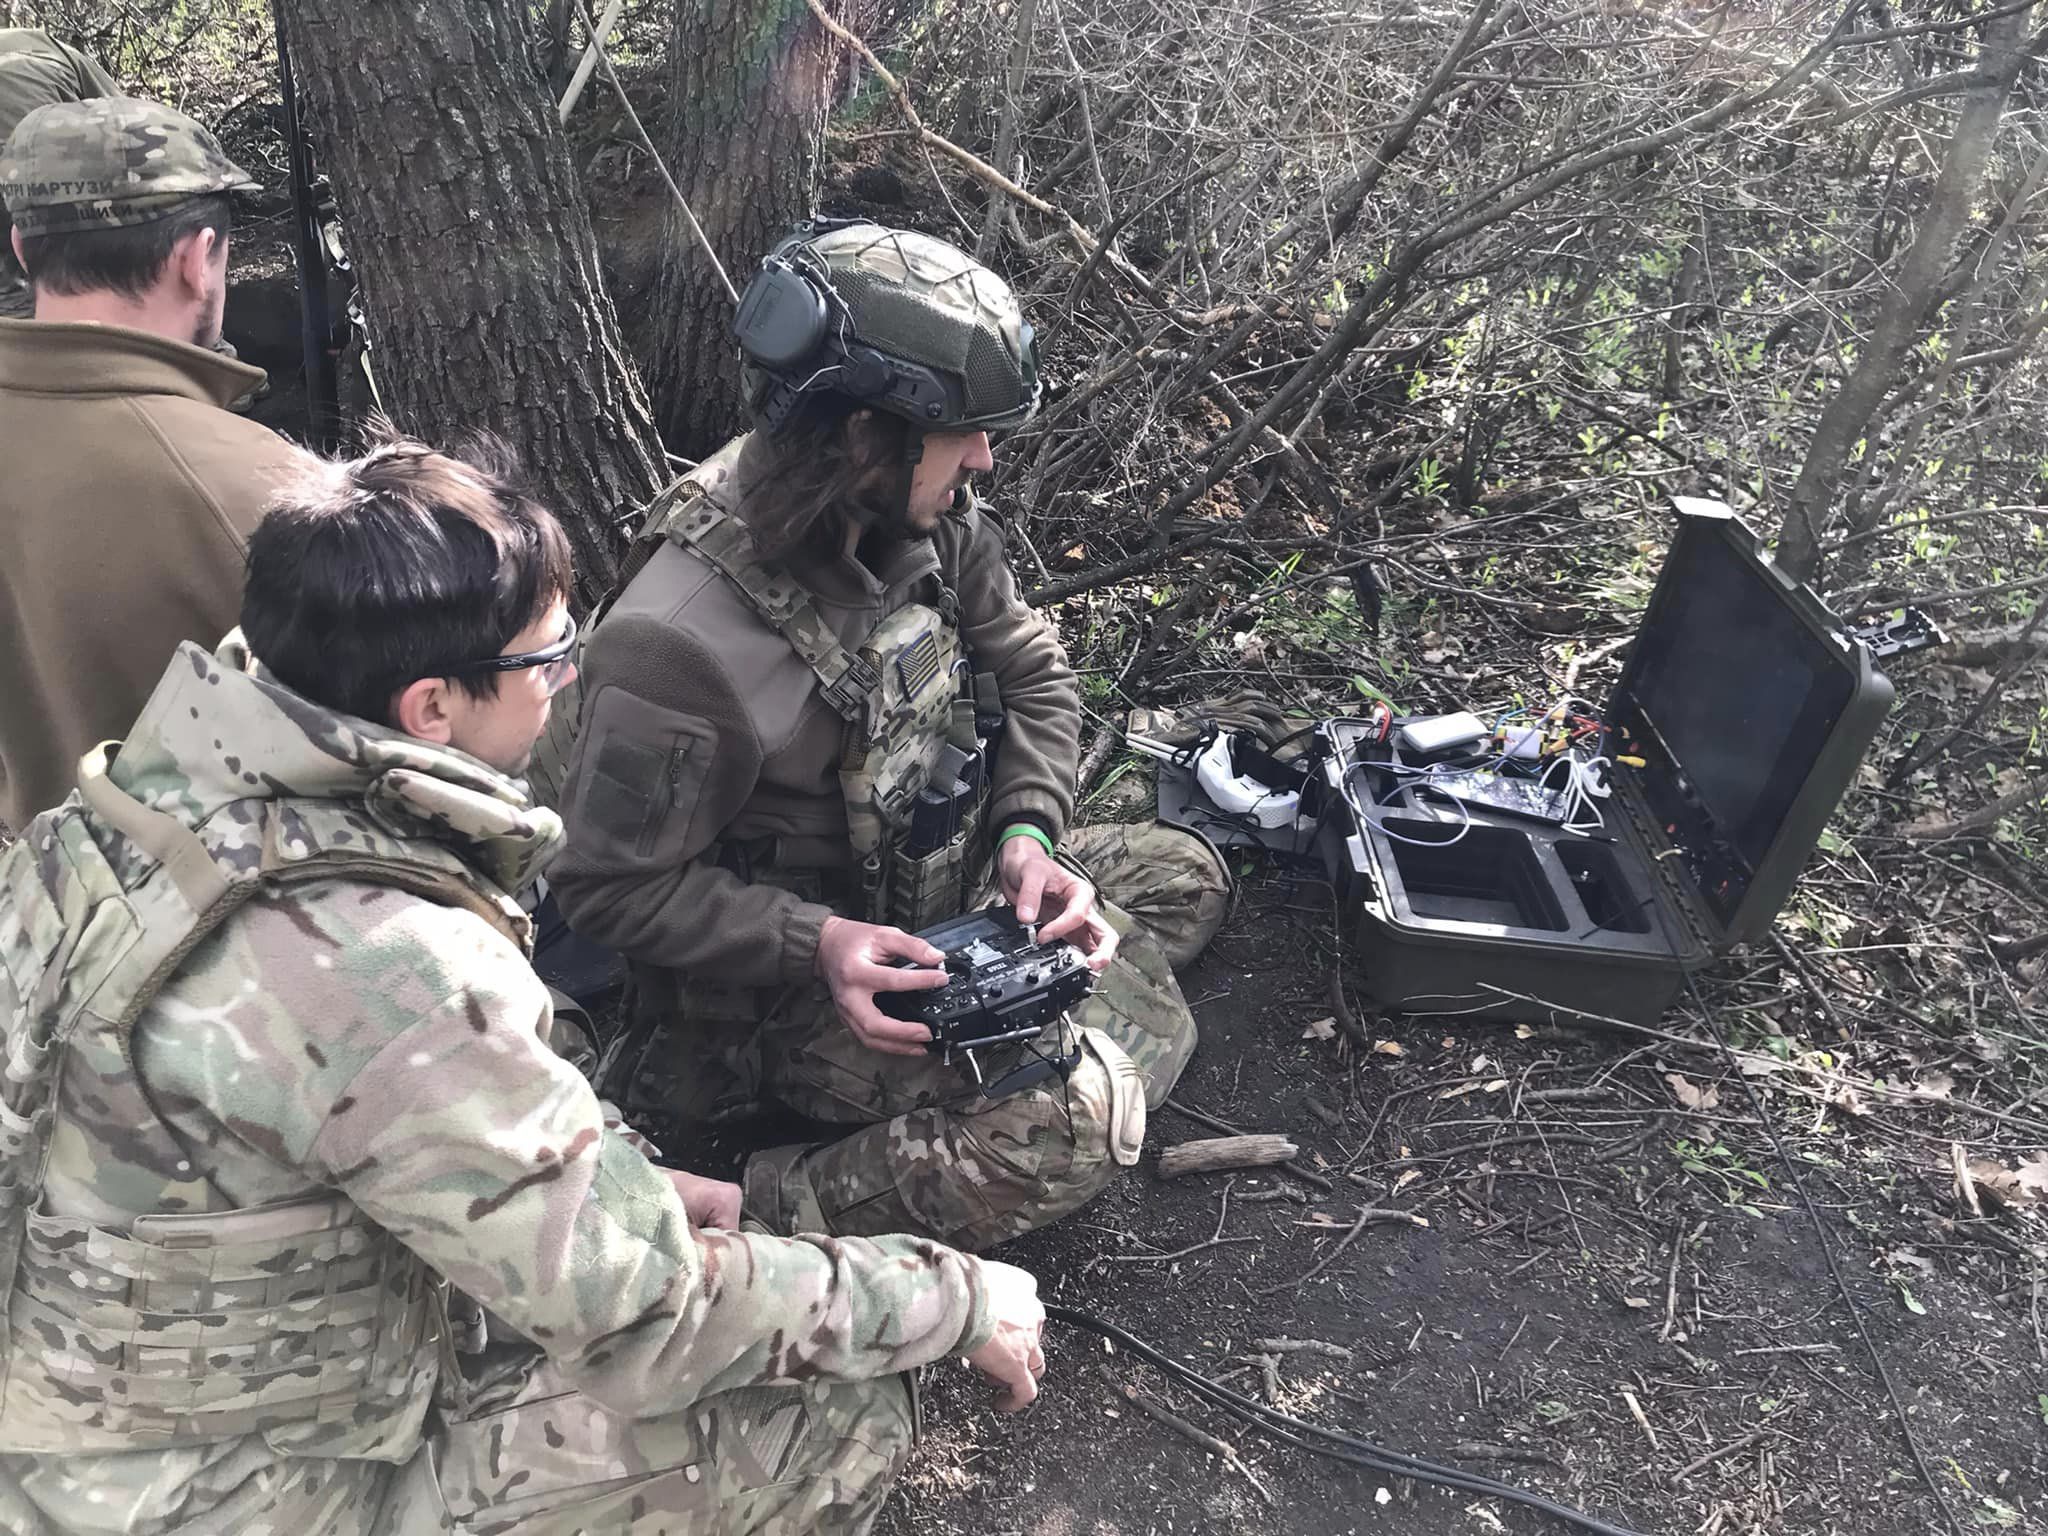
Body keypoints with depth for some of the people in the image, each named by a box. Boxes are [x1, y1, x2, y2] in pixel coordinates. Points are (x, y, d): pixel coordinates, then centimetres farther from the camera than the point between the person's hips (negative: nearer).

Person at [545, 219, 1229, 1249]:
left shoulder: (924, 515, -9)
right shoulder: (678, 646, -31)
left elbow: (1030, 672, 4)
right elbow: (614, 885, -21)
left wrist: (1028, 832, -12)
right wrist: (815, 944, -29)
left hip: (945, 892, 8)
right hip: (787, 974, -8)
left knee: (1185, 876, 11)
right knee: (1078, 1112, -25)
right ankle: (772, 1218, -12)